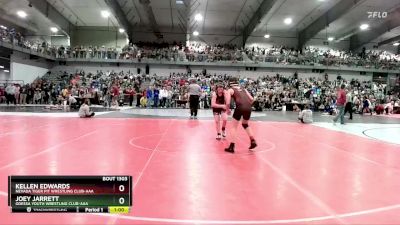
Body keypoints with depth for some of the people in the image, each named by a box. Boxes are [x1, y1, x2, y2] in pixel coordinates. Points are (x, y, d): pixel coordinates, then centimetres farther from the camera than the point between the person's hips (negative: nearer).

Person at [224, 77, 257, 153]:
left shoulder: (230, 90, 13)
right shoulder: (244, 89, 27)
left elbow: (228, 102, 0)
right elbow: (252, 99, 19)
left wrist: (228, 110, 16)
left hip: (240, 107, -5)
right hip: (248, 108, 5)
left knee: (234, 127, 11)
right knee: (245, 124, 30)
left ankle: (231, 147, 8)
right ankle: (253, 141, 24)